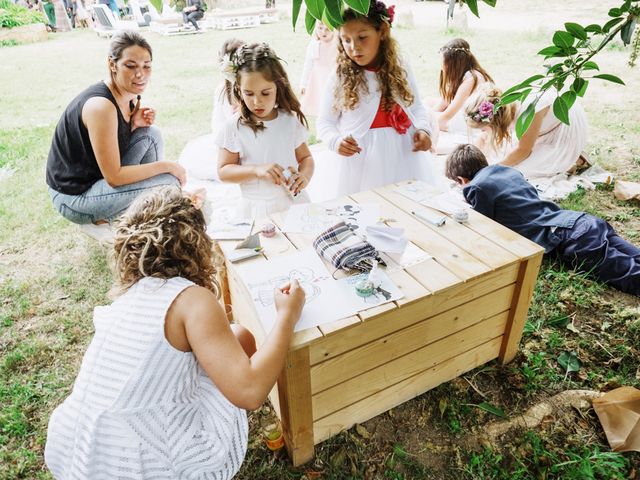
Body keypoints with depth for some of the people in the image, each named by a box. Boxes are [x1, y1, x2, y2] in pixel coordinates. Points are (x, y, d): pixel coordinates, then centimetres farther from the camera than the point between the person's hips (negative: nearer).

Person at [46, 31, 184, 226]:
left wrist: (134, 124, -8)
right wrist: (166, 166, -19)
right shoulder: (101, 105, -27)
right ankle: (105, 217, 1)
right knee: (168, 182, -18)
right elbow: (114, 177, -25)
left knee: (150, 134, 0)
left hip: (98, 177, 8)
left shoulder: (130, 95, -1)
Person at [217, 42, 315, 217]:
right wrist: (257, 170, -21)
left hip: (294, 200, 2)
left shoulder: (290, 120, -1)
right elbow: (223, 171, -6)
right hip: (259, 208, -2)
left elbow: (305, 157, 8)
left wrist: (304, 176, -14)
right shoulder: (235, 126, -7)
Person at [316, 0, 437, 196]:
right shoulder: (339, 77, -4)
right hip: (363, 160, -2)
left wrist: (423, 128, -5)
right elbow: (325, 121, 2)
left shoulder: (401, 68, 3)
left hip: (406, 155, 3)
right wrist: (336, 140, -18)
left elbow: (416, 107, 14)